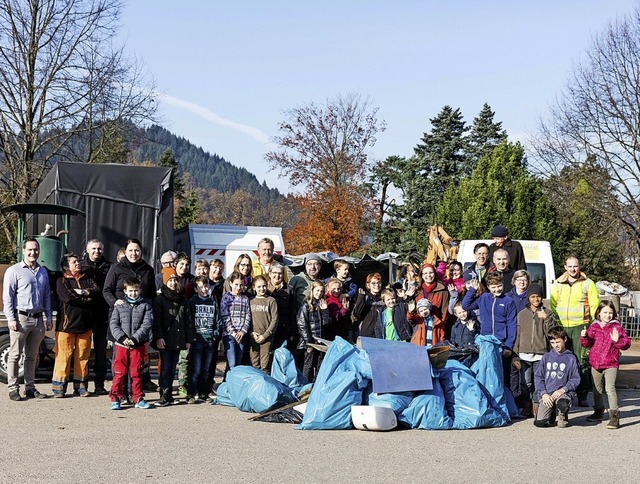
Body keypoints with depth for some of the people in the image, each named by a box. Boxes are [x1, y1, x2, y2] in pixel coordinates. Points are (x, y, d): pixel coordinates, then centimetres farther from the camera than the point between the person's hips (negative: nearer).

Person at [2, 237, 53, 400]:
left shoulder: (43, 272, 16)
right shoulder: (14, 271, -1)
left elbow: (47, 296, 20)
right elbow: (7, 297, -5)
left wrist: (49, 318, 13)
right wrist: (11, 319, -12)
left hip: (38, 319, 5)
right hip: (21, 318, -5)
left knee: (32, 356, 10)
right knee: (15, 355, -2)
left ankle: (30, 387, 15)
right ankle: (13, 389, 1)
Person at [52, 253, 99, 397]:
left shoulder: (87, 278, 16)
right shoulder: (61, 281, 1)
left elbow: (97, 291, 0)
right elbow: (68, 298, -15)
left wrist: (82, 292, -12)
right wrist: (87, 299, -5)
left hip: (85, 325, 4)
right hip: (67, 324, -4)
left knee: (83, 357, 6)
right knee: (63, 357, -5)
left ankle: (81, 387, 13)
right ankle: (59, 388, 1)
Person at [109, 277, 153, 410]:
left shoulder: (145, 305, 3)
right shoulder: (119, 305, 6)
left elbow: (147, 324, -5)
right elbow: (113, 323, 1)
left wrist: (135, 338, -15)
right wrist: (122, 337, -14)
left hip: (138, 345, 0)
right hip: (121, 344, 0)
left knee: (136, 373, 7)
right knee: (119, 373, 1)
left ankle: (138, 399, 15)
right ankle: (115, 399, 7)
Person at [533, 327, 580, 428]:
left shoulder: (571, 358, 4)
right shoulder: (546, 357, 11)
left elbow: (575, 379, 2)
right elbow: (538, 376, 9)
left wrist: (562, 390, -12)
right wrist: (543, 394, -4)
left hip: (563, 392, -2)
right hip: (546, 394, 2)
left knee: (563, 404, -37)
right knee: (539, 422, -16)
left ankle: (563, 416, 1)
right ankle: (552, 413, 20)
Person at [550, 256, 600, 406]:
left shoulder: (588, 283, 5)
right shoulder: (557, 284, 13)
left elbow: (595, 304, 3)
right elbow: (552, 304, 18)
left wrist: (589, 321, -4)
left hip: (580, 326, -3)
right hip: (561, 327, 3)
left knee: (581, 361, -7)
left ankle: (582, 395, -3)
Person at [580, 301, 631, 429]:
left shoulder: (617, 327, -2)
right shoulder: (593, 327, 6)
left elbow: (627, 343, -6)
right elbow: (588, 343, 7)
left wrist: (617, 340, -25)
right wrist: (584, 337, -14)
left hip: (611, 364, -4)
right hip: (596, 363, 4)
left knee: (610, 388, -16)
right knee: (597, 389, 17)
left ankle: (614, 415, -12)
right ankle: (599, 411, 35)